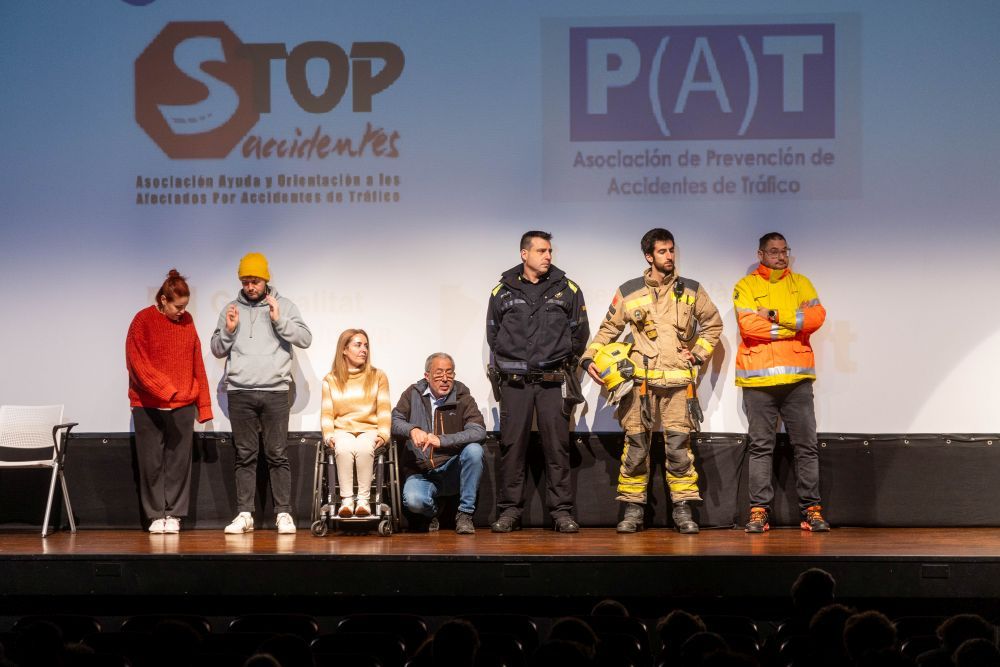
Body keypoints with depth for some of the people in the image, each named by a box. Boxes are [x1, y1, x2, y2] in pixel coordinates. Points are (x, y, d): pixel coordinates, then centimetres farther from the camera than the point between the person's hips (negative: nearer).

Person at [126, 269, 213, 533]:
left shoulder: (187, 321, 7)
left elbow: (197, 363, 9)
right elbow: (137, 362, -10)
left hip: (183, 405, 3)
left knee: (178, 461, 2)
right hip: (148, 405, -3)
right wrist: (165, 390, -19)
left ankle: (173, 514, 10)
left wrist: (203, 403, 7)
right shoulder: (143, 321, -4)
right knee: (151, 462, 2)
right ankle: (156, 515, 11)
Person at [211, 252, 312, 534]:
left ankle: (283, 513, 1)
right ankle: (244, 514, 6)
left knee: (277, 455, -2)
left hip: (275, 391, -2)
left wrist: (279, 320, -12)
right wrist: (228, 330, -5)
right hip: (239, 392, 2)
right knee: (245, 455, 4)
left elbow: (305, 338, -2)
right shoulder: (231, 309, 11)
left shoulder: (284, 305, 6)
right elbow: (217, 350, 13)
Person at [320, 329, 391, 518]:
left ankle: (364, 499, -31)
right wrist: (329, 435, -11)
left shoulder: (378, 377, 13)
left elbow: (384, 410, 6)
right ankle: (346, 500, -32)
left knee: (364, 448, -36)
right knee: (344, 449, -36)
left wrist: (383, 434, -10)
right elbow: (327, 413, 7)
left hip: (369, 430, 0)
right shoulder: (330, 380, 13)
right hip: (342, 430, 0)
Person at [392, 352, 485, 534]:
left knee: (474, 450, -29)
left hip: (452, 471, 0)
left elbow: (479, 431, -16)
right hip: (420, 472, 0)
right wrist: (412, 430, -24)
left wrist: (442, 440, -27)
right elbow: (395, 421, -1)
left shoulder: (463, 398, -2)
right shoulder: (414, 393, 4)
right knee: (413, 500, -32)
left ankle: (465, 514, -16)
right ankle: (432, 514, 9)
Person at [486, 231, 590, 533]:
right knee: (511, 446, 1)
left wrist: (564, 365, 11)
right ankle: (509, 511, 7)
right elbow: (493, 335, 13)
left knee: (557, 446, -1)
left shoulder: (567, 289, 6)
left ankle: (562, 511, 4)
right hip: (514, 382, 0)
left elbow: (580, 334, 12)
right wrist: (507, 365, 9)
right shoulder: (503, 291, 6)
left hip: (554, 381, 0)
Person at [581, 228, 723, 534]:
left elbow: (713, 323, 19)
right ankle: (633, 510, 6)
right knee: (635, 446, 0)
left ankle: (683, 510, 2)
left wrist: (698, 353, 8)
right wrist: (589, 357, -1)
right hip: (641, 380, 0)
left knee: (679, 446, -3)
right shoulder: (629, 292, 7)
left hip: (678, 381, 0)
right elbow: (608, 329, 11)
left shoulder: (691, 290, 10)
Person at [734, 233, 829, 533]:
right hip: (758, 378, -2)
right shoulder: (746, 286, 6)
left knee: (807, 445, 0)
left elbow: (817, 316, -3)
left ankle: (811, 509, 3)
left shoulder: (800, 283, 14)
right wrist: (794, 326, -7)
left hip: (797, 376, 2)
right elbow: (748, 325, -11)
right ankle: (759, 510, 2)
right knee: (760, 446, 0)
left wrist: (775, 315, -9)